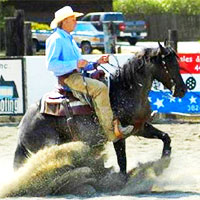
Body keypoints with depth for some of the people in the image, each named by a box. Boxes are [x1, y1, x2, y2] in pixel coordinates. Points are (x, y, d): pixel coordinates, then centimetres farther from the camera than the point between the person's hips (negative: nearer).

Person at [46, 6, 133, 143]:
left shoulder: (70, 40, 25)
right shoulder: (56, 39, -7)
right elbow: (51, 64, -18)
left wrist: (96, 63, 11)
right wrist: (75, 64, -21)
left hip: (77, 75, 10)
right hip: (68, 78, -10)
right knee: (100, 88, -26)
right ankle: (111, 131, -27)